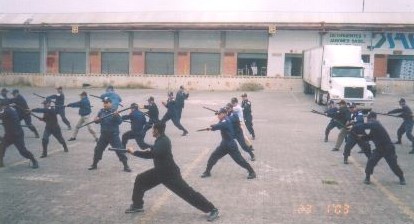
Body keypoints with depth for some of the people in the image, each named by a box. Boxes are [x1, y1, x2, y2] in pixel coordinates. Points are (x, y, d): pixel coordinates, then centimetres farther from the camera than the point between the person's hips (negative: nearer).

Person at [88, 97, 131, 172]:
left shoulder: (114, 111, -10)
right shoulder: (101, 111, 3)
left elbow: (120, 121, -19)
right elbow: (97, 120, 12)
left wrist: (116, 116, -37)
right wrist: (96, 120, -11)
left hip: (113, 135, -5)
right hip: (104, 135, 5)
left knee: (119, 150, -6)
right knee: (98, 149, 13)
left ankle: (126, 166, 3)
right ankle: (94, 165, 31)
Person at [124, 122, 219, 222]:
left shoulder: (163, 142, -26)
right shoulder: (161, 140, 5)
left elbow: (151, 154, -37)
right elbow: (153, 151, 22)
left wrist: (134, 152, -28)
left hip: (170, 174, -10)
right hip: (160, 171, 10)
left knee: (188, 193, -10)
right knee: (140, 180, 9)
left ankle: (212, 210, -4)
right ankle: (137, 205, 25)